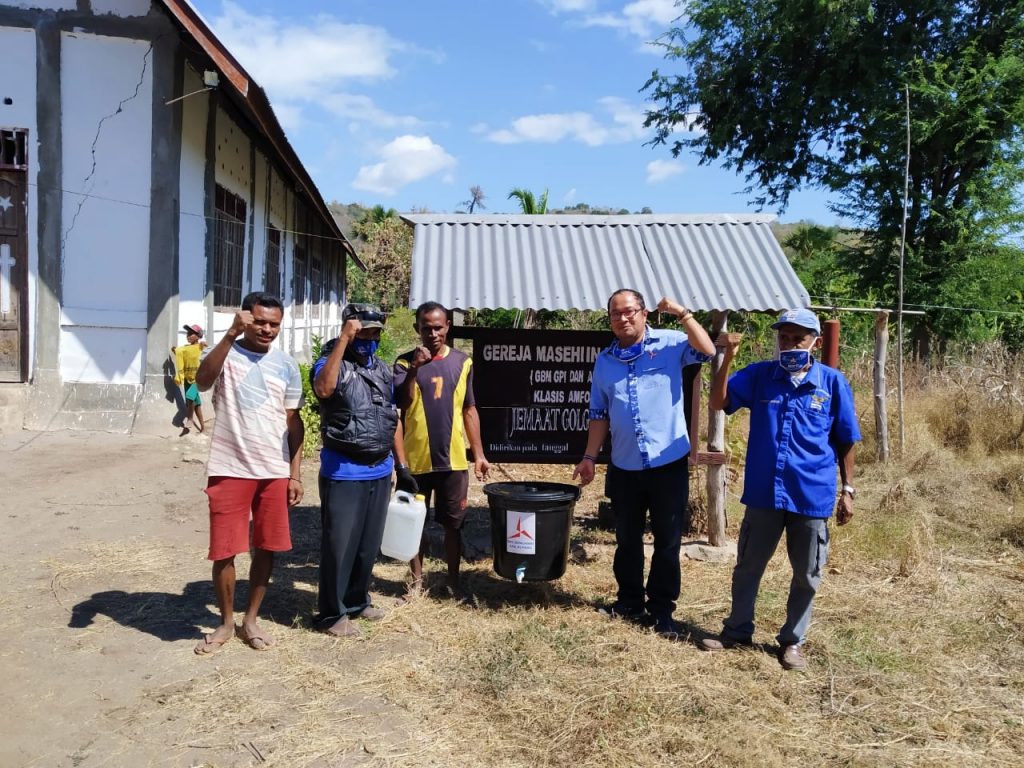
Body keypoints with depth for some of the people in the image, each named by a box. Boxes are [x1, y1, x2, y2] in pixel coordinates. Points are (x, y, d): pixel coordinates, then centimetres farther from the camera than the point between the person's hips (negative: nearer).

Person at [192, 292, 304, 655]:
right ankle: (226, 623, 25)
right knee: (224, 550, 5)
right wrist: (231, 334, -32)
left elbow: (293, 422, 8)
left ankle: (251, 620, 28)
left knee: (267, 548, 10)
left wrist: (295, 475, 4)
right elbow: (202, 382, -26)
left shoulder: (286, 365, 5)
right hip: (230, 469, -3)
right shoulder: (226, 352, -4)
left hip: (274, 472, 3)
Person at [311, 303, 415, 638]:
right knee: (340, 544, 2)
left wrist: (402, 466, 13)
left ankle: (358, 600, 33)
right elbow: (323, 388, -33)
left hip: (380, 472, 6)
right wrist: (344, 340, -30)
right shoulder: (332, 363, -8)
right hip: (344, 473, -6)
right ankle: (332, 612, 16)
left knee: (369, 543, 17)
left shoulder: (383, 370, 12)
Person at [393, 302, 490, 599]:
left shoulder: (462, 362, 4)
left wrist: (479, 454, 7)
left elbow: (469, 410, 9)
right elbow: (400, 405, -13)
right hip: (415, 459, -1)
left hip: (453, 459, 1)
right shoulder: (405, 362, -3)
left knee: (453, 523, 10)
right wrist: (413, 370, -23)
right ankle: (416, 579, 26)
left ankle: (453, 580, 24)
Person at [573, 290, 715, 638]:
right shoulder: (604, 361, 8)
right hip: (624, 467, 4)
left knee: (667, 540, 7)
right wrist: (590, 457, 6)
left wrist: (682, 314, -24)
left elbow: (707, 351, -21)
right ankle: (630, 601, 30)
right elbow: (599, 415, 11)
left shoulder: (669, 343, -3)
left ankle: (662, 609, 21)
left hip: (669, 463, -3)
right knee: (627, 539, 14)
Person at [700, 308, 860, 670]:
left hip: (812, 497, -1)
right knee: (748, 566, 14)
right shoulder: (759, 375, 0)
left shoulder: (833, 382, -3)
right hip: (763, 493, 1)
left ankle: (792, 640, 30)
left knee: (806, 575, 12)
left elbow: (845, 442, 3)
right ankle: (738, 629, 32)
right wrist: (727, 359, -18)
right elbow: (719, 402, -9)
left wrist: (847, 490, 2)